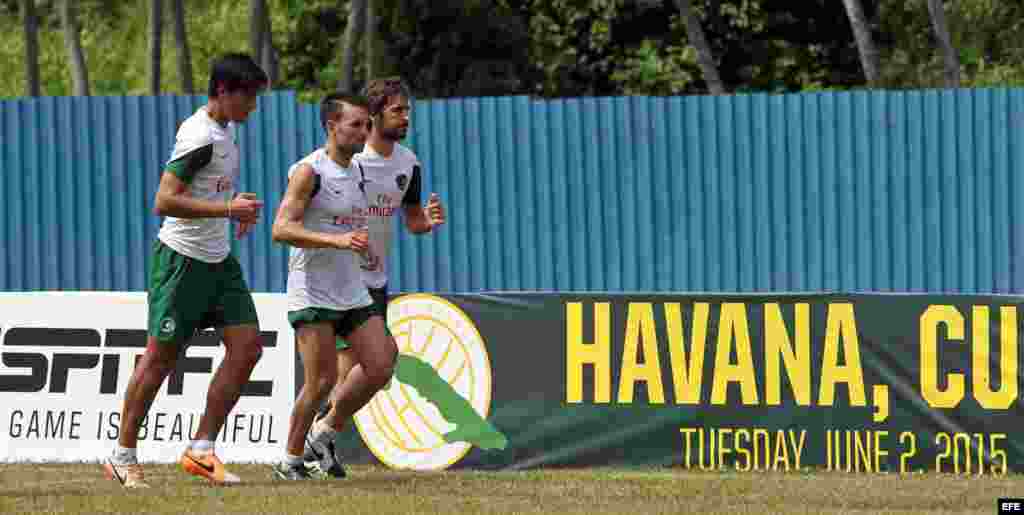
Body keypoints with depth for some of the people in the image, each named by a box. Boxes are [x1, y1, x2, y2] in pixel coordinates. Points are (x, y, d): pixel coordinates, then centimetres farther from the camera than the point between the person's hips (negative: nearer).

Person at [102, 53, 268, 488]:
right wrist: (227, 209, -27)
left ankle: (201, 450, 1)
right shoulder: (200, 137, -20)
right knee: (162, 357, -2)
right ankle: (123, 457, 10)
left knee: (247, 347, -2)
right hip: (182, 258, -9)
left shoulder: (224, 130, 11)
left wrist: (240, 210, 14)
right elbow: (165, 201, -26)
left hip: (219, 260, 9)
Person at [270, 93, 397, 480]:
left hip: (353, 292, 7)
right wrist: (337, 240, -30)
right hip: (313, 294, -7)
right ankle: (290, 460, 5)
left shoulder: (356, 173, 13)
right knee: (322, 380, -10)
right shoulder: (310, 171, -11)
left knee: (380, 368, -3)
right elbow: (281, 229, -22)